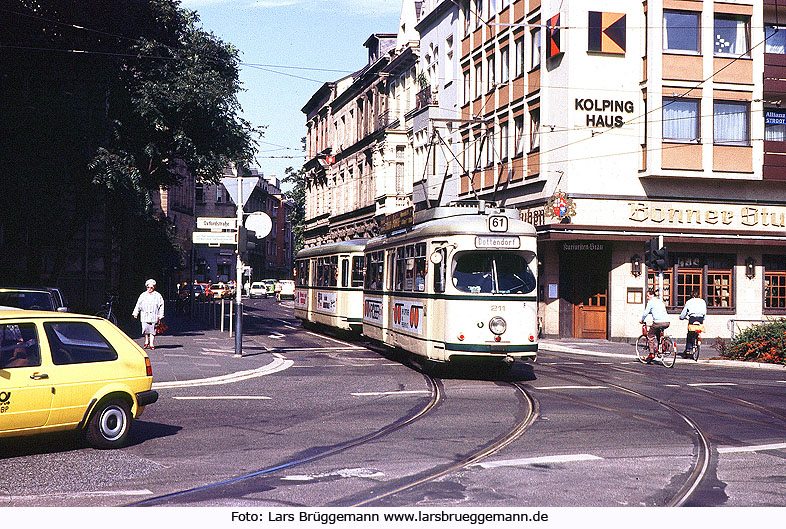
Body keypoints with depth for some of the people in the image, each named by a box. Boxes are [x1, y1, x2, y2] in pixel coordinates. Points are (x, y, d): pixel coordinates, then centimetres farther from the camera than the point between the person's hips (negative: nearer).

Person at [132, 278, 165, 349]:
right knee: (145, 329, -5)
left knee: (152, 330, -2)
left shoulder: (158, 296, 6)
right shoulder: (143, 295, 11)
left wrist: (160, 316, 2)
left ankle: (152, 344, 4)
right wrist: (135, 313, 10)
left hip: (154, 316, -1)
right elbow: (138, 305, 15)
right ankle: (146, 341, 14)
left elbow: (161, 306, 7)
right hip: (144, 316, 1)